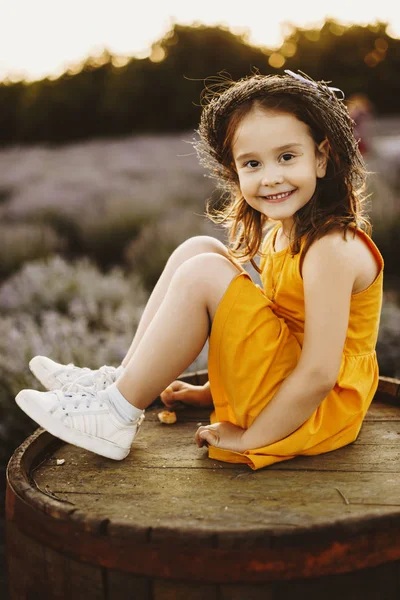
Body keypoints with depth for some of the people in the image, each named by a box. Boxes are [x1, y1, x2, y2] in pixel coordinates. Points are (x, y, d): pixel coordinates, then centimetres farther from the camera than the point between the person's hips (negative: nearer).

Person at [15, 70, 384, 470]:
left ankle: (118, 414, -12)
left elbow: (319, 374, -26)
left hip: (317, 411, -9)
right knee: (197, 250, 3)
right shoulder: (279, 229, 4)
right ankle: (121, 379, 5)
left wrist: (250, 438, -17)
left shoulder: (331, 249, -24)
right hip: (283, 386, 9)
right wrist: (214, 390, 10)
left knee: (204, 273, -25)